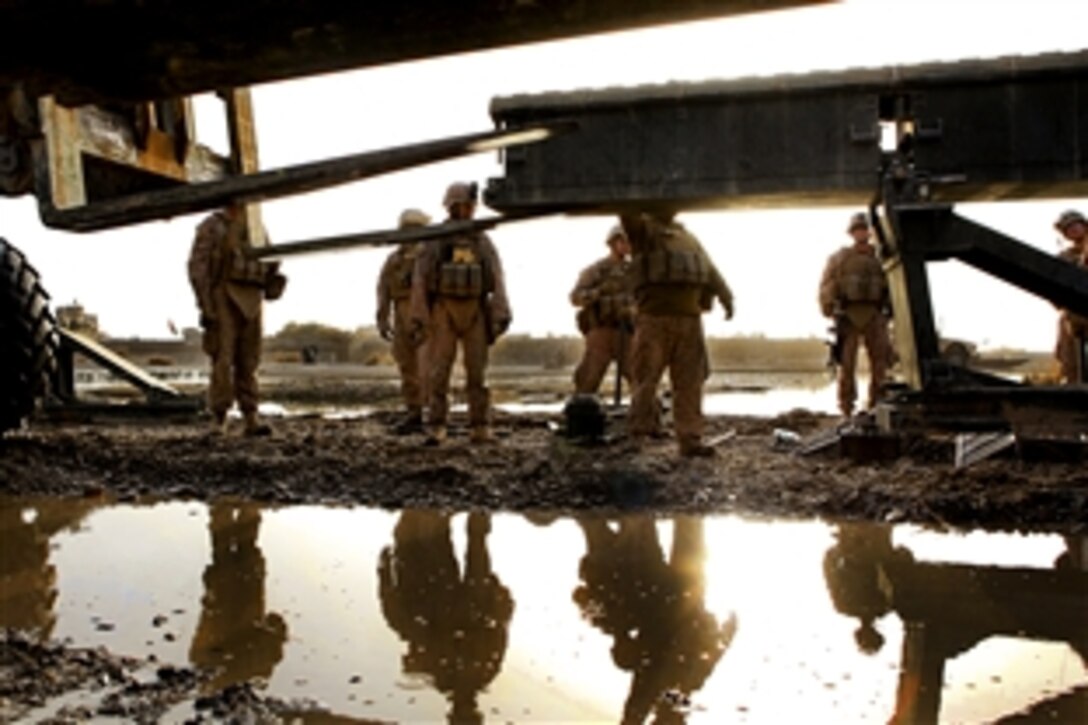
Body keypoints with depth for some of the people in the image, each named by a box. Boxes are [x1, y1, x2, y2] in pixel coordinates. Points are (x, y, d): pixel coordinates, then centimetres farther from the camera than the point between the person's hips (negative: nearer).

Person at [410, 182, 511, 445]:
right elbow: (420, 280, -2)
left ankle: (481, 428, 2)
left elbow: (497, 281, 1)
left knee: (477, 370, -2)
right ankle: (437, 428, 2)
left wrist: (500, 316, -11)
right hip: (443, 313, -1)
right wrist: (418, 318, -10)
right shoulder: (434, 241, 2)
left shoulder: (483, 242, 7)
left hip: (475, 314, 2)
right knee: (439, 371, -4)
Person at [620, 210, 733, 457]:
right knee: (646, 380, -5)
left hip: (690, 319, 5)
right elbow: (628, 213, -13)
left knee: (690, 384, 4)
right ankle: (636, 435, 3)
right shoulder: (643, 229, 7)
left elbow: (712, 272, 18)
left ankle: (690, 440, 8)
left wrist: (726, 298, 5)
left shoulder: (689, 238, 23)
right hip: (655, 319, -5)